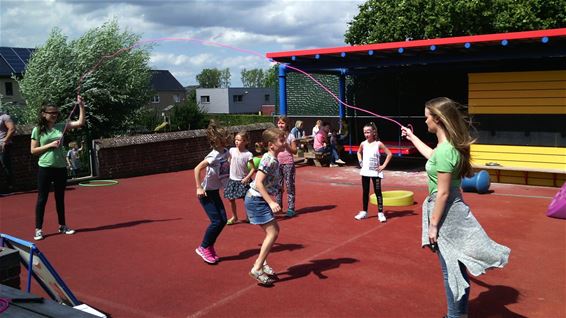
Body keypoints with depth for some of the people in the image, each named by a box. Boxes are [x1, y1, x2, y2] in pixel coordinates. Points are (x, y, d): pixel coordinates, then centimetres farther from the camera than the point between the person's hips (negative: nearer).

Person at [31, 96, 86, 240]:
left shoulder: (61, 126, 4)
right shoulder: (37, 130, -3)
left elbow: (80, 123, -2)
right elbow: (33, 150, -3)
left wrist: (81, 106, -11)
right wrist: (49, 145, -14)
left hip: (60, 167, 3)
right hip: (45, 168, -3)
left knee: (60, 198, 13)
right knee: (42, 199, 2)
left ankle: (62, 225, 25)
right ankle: (38, 229, 9)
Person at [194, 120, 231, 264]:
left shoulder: (226, 152, 0)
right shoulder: (214, 156, -24)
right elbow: (197, 169, -26)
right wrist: (199, 188, -25)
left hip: (215, 191, 8)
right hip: (206, 192, -8)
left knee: (223, 220, 5)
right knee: (216, 221, -8)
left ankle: (209, 248, 20)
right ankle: (204, 248, 10)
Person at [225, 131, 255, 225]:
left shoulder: (248, 154, -15)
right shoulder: (232, 150, -3)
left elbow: (253, 168, -11)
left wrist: (247, 178, -19)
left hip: (242, 180, -4)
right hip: (232, 179, 4)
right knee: (231, 199, 9)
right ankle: (234, 217, 27)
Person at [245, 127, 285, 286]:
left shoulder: (273, 159, 10)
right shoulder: (269, 160, -20)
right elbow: (258, 182, -27)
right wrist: (271, 202, -28)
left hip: (259, 200, 10)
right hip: (256, 200, -10)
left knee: (274, 230, 15)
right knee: (272, 233, -10)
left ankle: (262, 262, 24)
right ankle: (257, 269, -7)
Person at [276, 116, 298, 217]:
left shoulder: (290, 136, -2)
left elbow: (295, 151, -5)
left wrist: (286, 145, -16)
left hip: (288, 163, -4)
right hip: (278, 163, 4)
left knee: (289, 185, -3)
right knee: (278, 186, 7)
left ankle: (291, 208, -1)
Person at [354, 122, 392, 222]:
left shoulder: (378, 144, -9)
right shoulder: (363, 144, 3)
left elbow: (389, 154, -7)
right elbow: (359, 152, 24)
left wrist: (383, 165, -10)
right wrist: (360, 161, 10)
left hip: (375, 172, -4)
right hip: (365, 171, 4)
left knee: (377, 192, -2)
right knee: (365, 192, 11)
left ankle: (380, 213, 4)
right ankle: (364, 212, 21)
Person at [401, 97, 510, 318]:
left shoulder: (445, 151, -23)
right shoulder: (447, 146, 6)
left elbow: (443, 193, -22)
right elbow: (432, 156, 32)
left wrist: (433, 225, -17)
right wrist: (412, 137, 40)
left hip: (446, 213, -10)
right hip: (451, 211, 10)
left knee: (451, 269, 2)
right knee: (456, 267, 19)